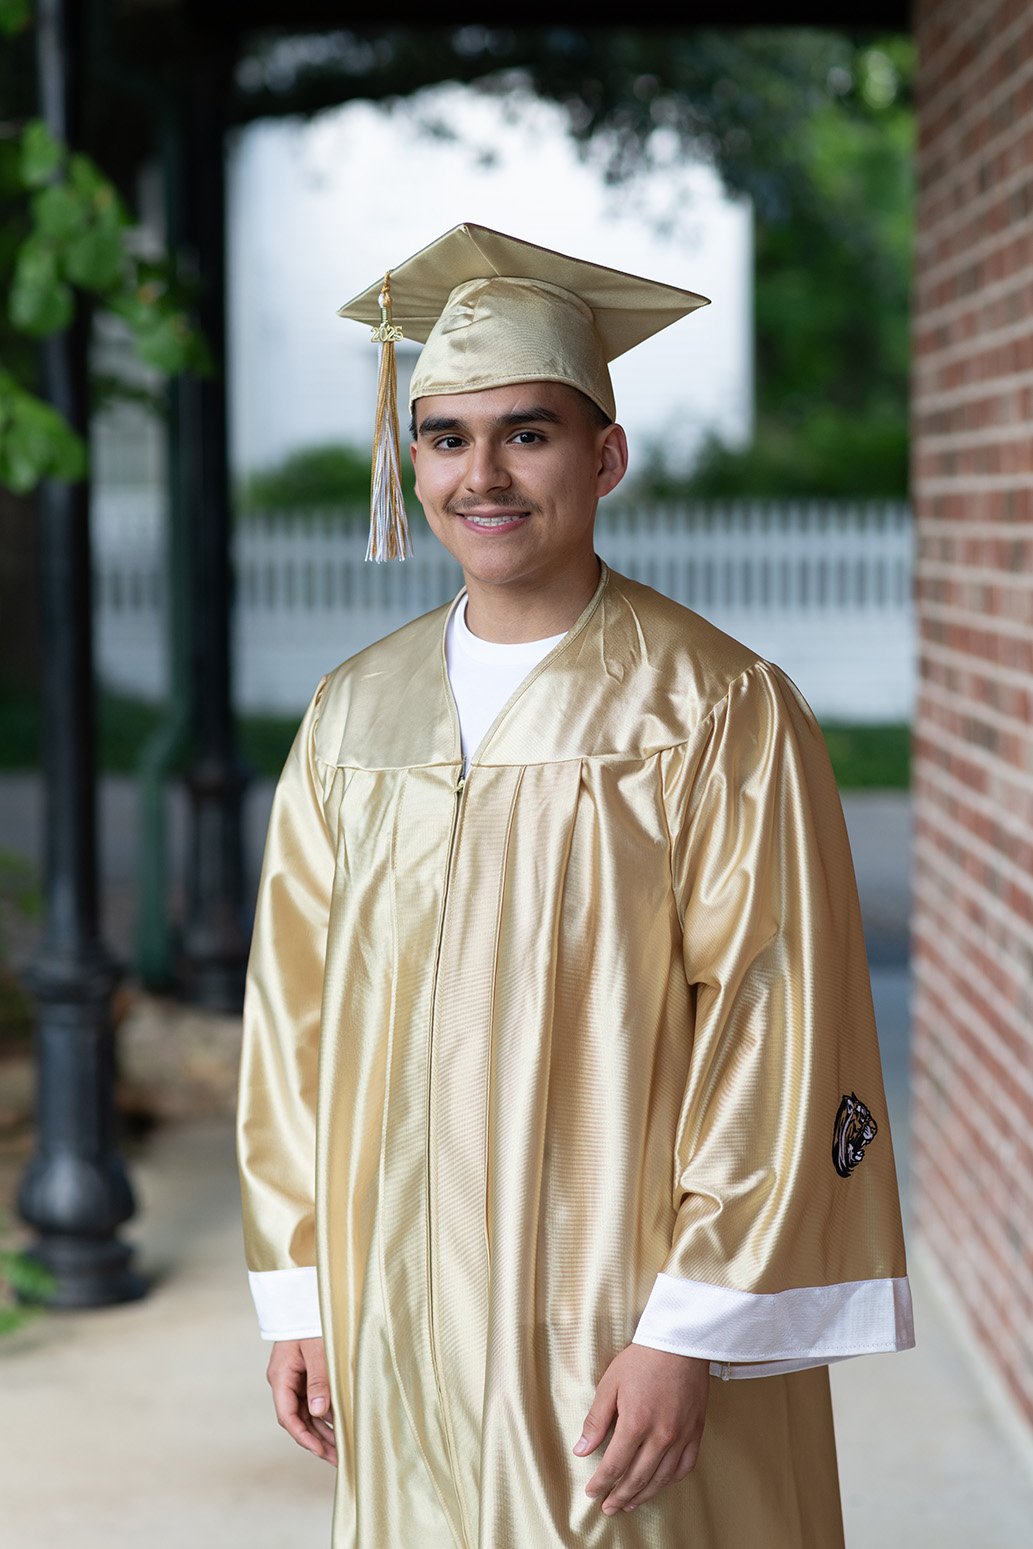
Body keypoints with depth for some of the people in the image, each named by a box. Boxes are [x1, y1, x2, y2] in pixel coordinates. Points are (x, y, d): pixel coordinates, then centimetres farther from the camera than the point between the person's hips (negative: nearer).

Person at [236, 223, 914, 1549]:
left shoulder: (722, 714, -9)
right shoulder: (352, 716, 6)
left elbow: (774, 1036, -12)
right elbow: (294, 1016, 10)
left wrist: (690, 1335, -16)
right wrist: (297, 1295, 6)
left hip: (625, 1330, -4)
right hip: (401, 1329, 4)